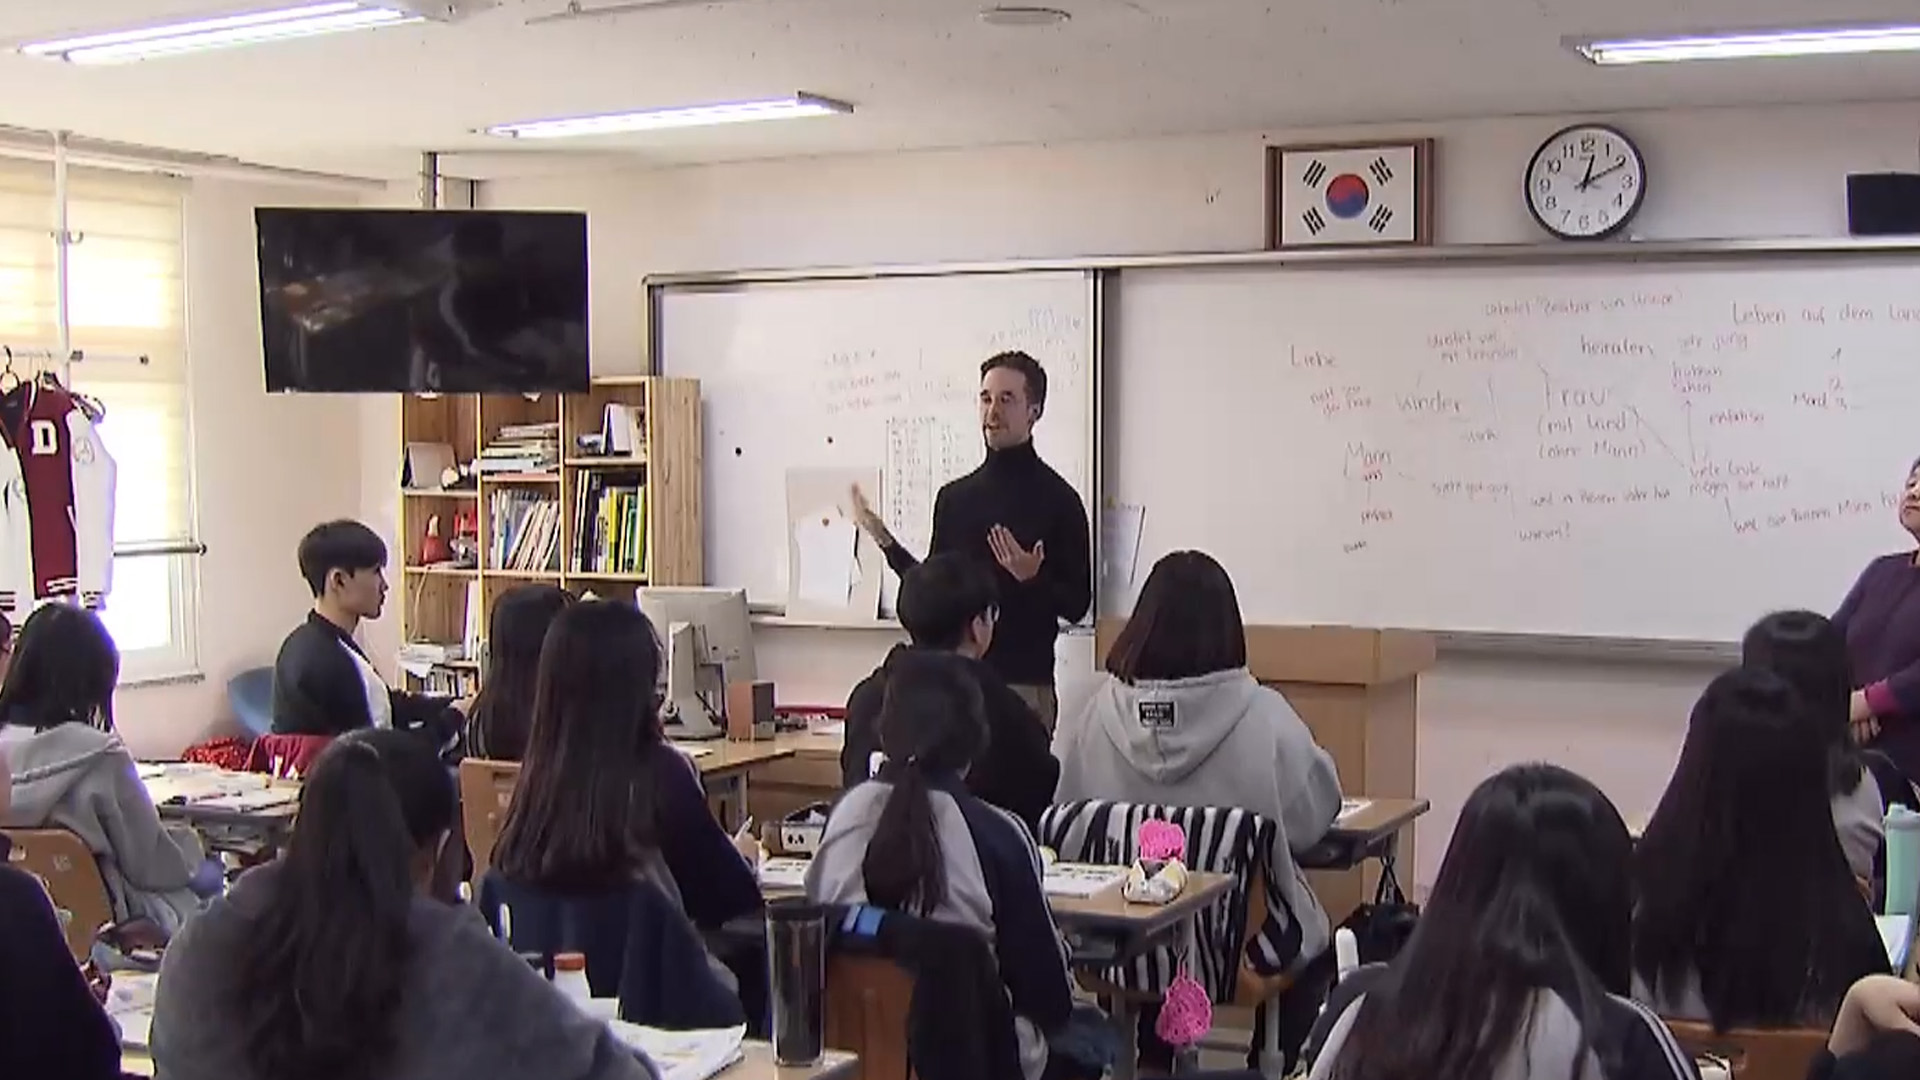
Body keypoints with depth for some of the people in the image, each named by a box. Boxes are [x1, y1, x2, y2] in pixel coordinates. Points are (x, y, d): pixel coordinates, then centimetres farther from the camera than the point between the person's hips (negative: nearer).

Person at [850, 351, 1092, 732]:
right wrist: (885, 541, 8)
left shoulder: (1058, 499, -3)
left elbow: (1077, 604, -4)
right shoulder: (955, 497, 13)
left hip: (1024, 685, -5)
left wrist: (1034, 579, -22)